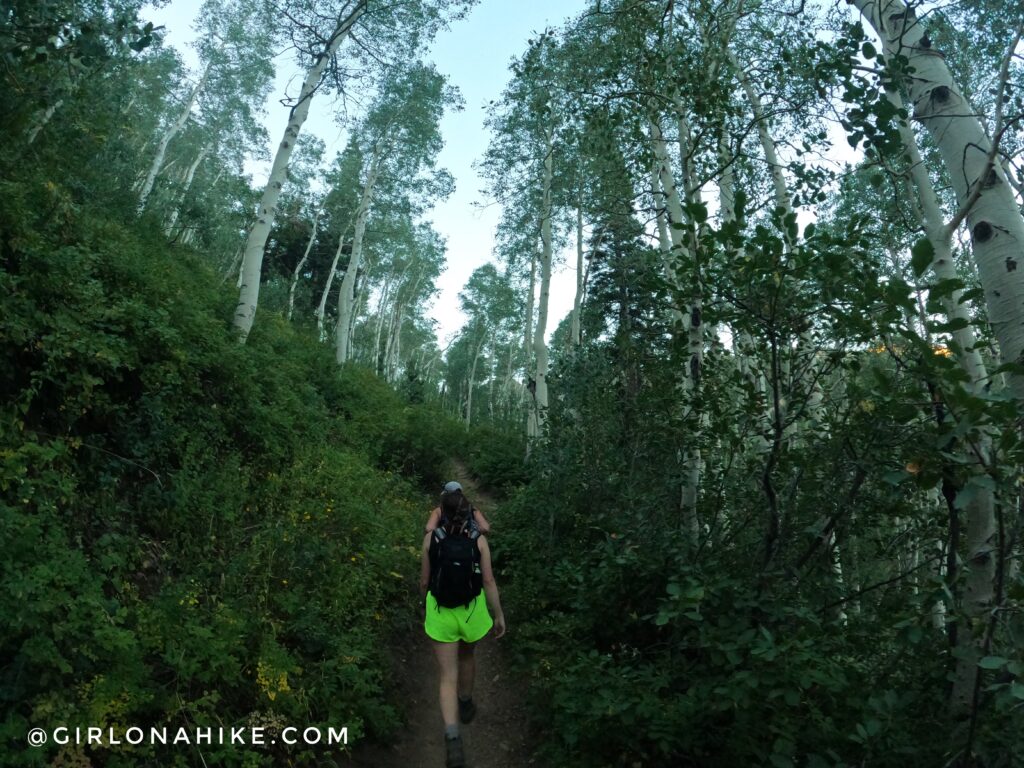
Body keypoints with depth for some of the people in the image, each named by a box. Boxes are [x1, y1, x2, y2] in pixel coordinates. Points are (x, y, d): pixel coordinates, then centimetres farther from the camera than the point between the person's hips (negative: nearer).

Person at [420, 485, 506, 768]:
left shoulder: (431, 538, -14)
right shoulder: (479, 539, -14)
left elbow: (425, 579, -5)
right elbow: (488, 581, -12)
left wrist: (424, 602, 16)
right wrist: (499, 614, 0)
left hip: (440, 613, -1)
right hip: (471, 611, 1)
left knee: (448, 676, 8)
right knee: (467, 655, 30)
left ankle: (453, 739, -5)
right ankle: (466, 704, 50)